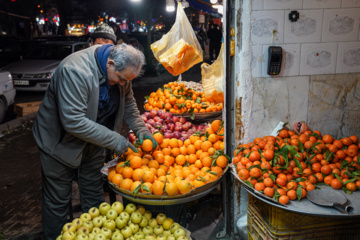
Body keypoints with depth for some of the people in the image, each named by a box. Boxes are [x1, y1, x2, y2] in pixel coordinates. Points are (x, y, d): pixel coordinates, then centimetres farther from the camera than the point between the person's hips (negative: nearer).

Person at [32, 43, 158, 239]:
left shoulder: (121, 71, -9)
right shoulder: (75, 71, -33)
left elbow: (128, 104, 5)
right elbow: (73, 121, -35)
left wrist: (141, 129, -10)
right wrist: (114, 140, -31)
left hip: (92, 140, 7)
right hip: (60, 142, -6)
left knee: (94, 194, 18)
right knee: (58, 201, 8)